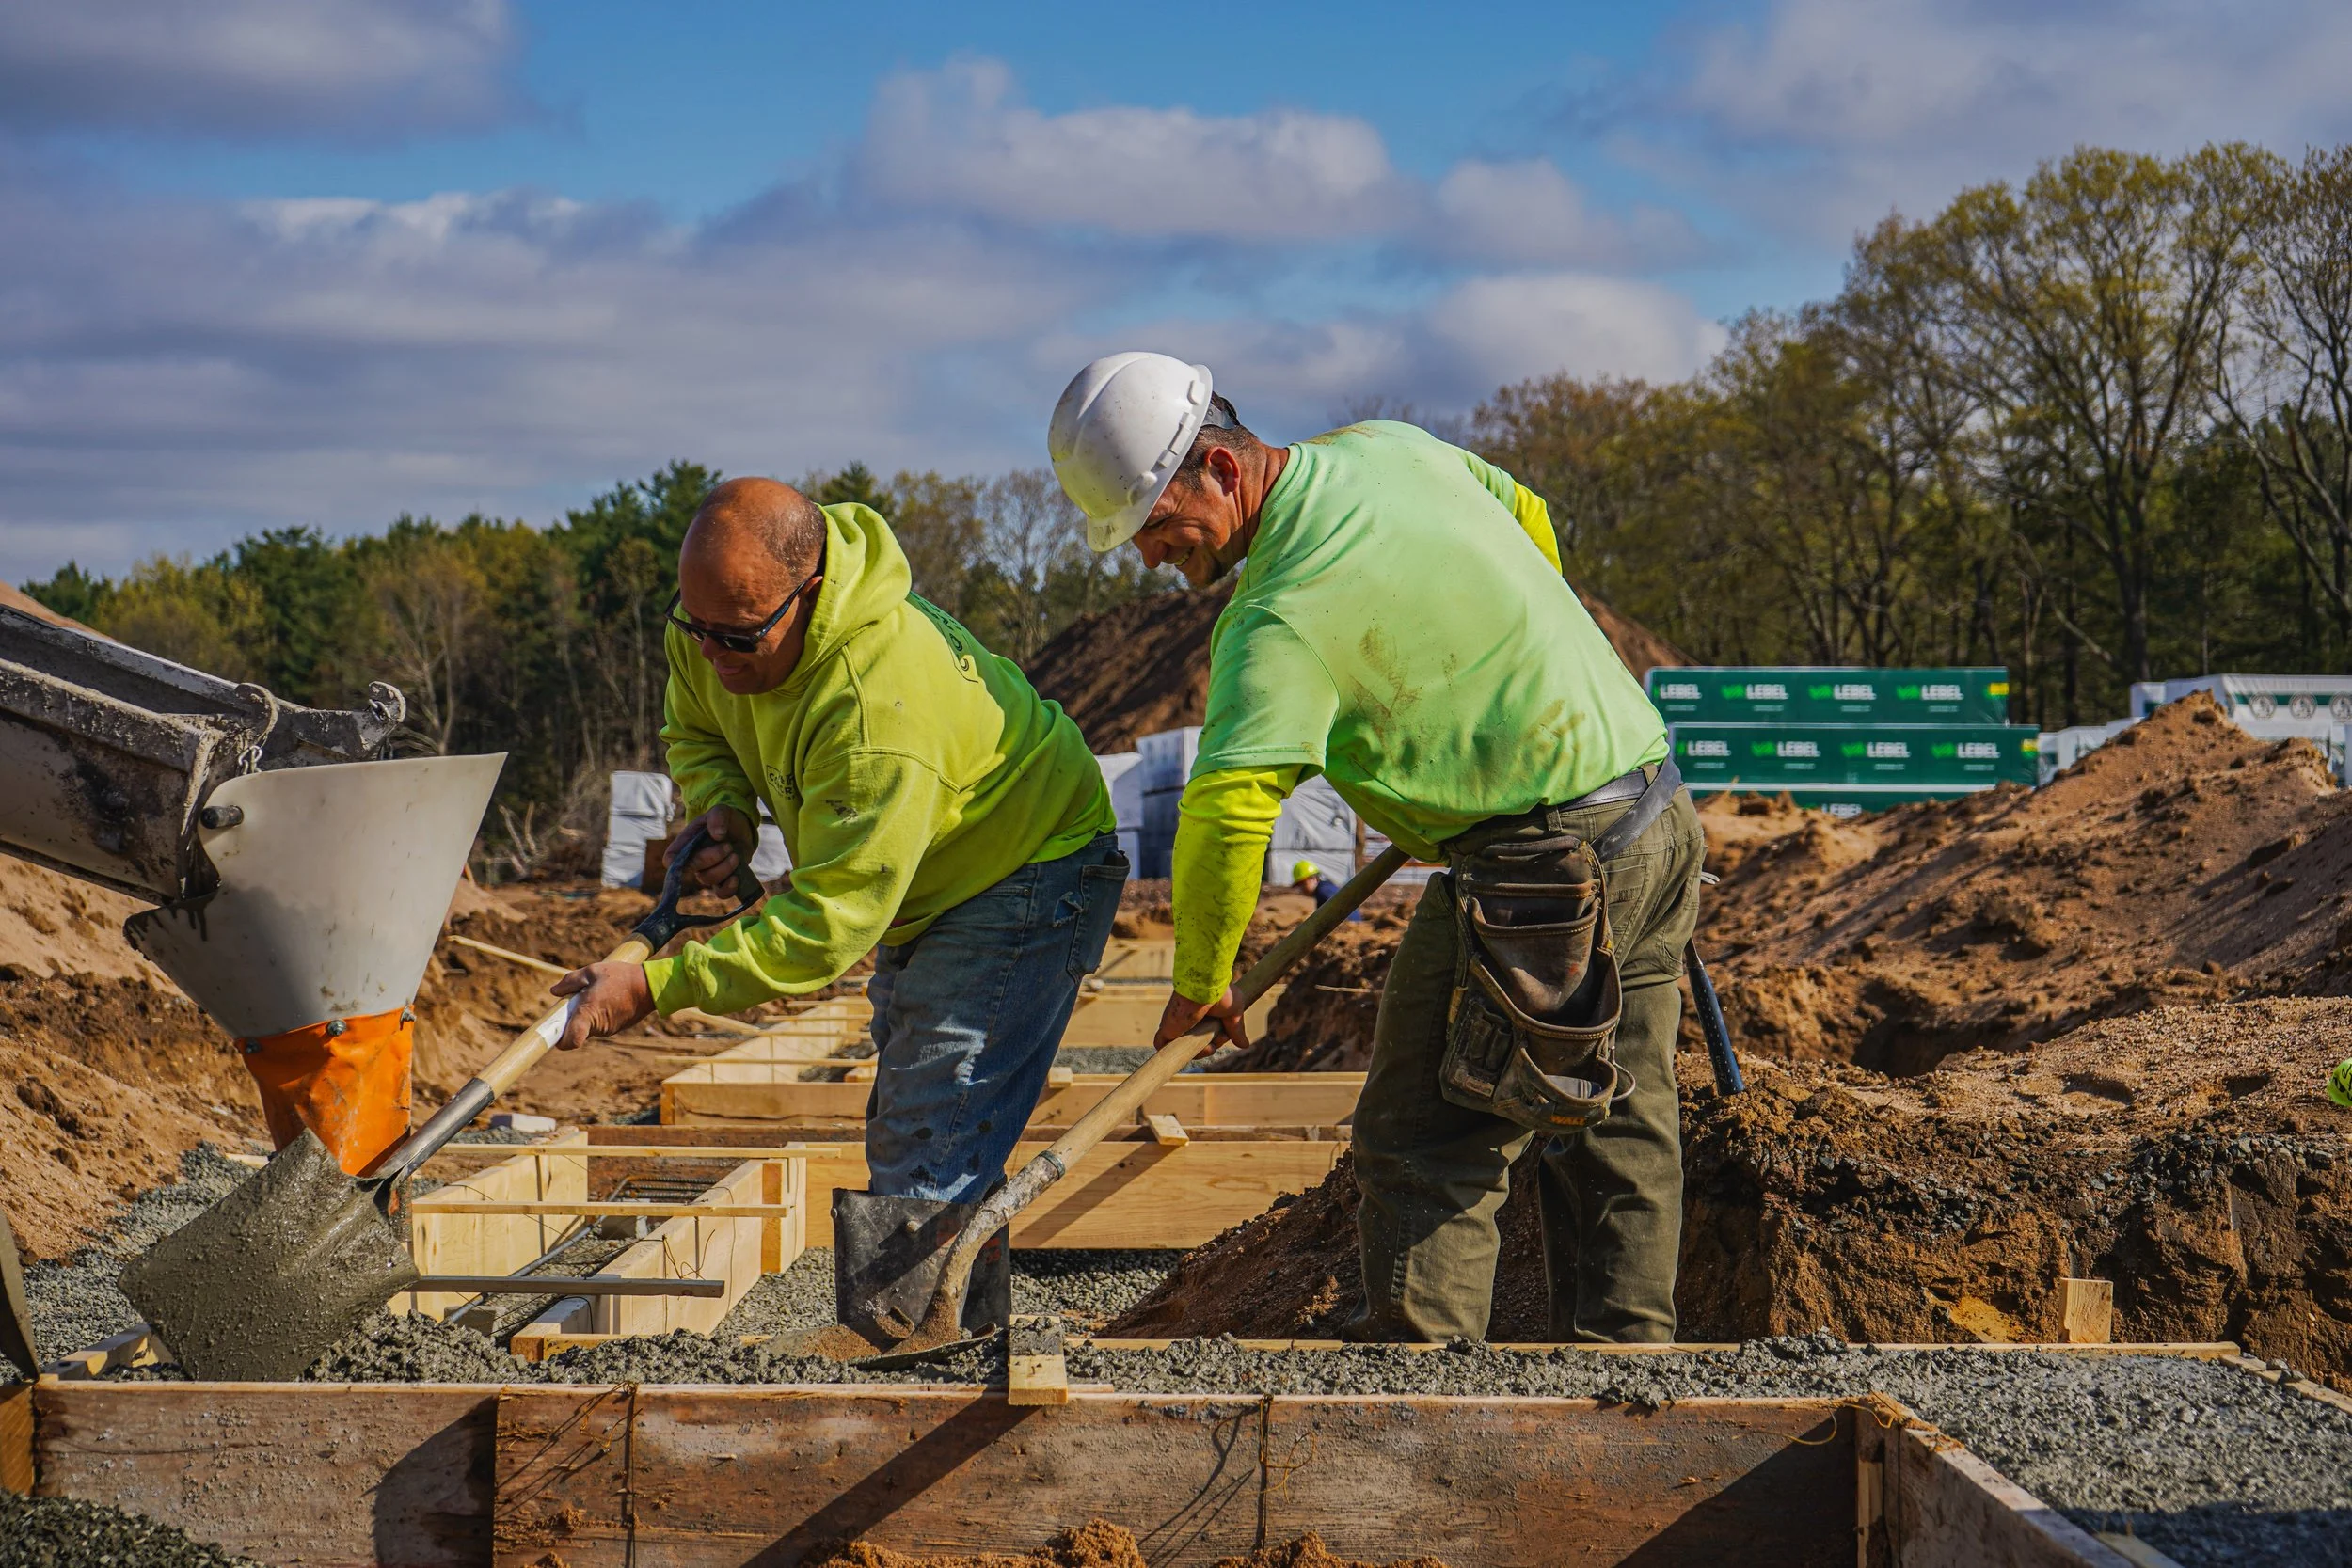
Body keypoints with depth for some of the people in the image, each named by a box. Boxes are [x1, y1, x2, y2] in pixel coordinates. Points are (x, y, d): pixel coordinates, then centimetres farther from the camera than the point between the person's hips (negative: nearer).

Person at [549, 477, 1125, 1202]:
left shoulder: (881, 707, -41)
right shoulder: (716, 615, -15)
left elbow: (830, 924, -37)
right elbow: (694, 731, 7)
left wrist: (654, 987, -37)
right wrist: (723, 808, -16)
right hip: (919, 891, 9)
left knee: (927, 1176, -19)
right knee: (901, 1140, 19)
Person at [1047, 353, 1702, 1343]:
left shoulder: (1287, 615, -20)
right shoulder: (1393, 446, 6)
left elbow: (1226, 811, -26)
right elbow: (1528, 519, 23)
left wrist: (1200, 982, -13)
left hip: (1536, 867, -9)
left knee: (1427, 1144, -4)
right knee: (1620, 1135, 14)